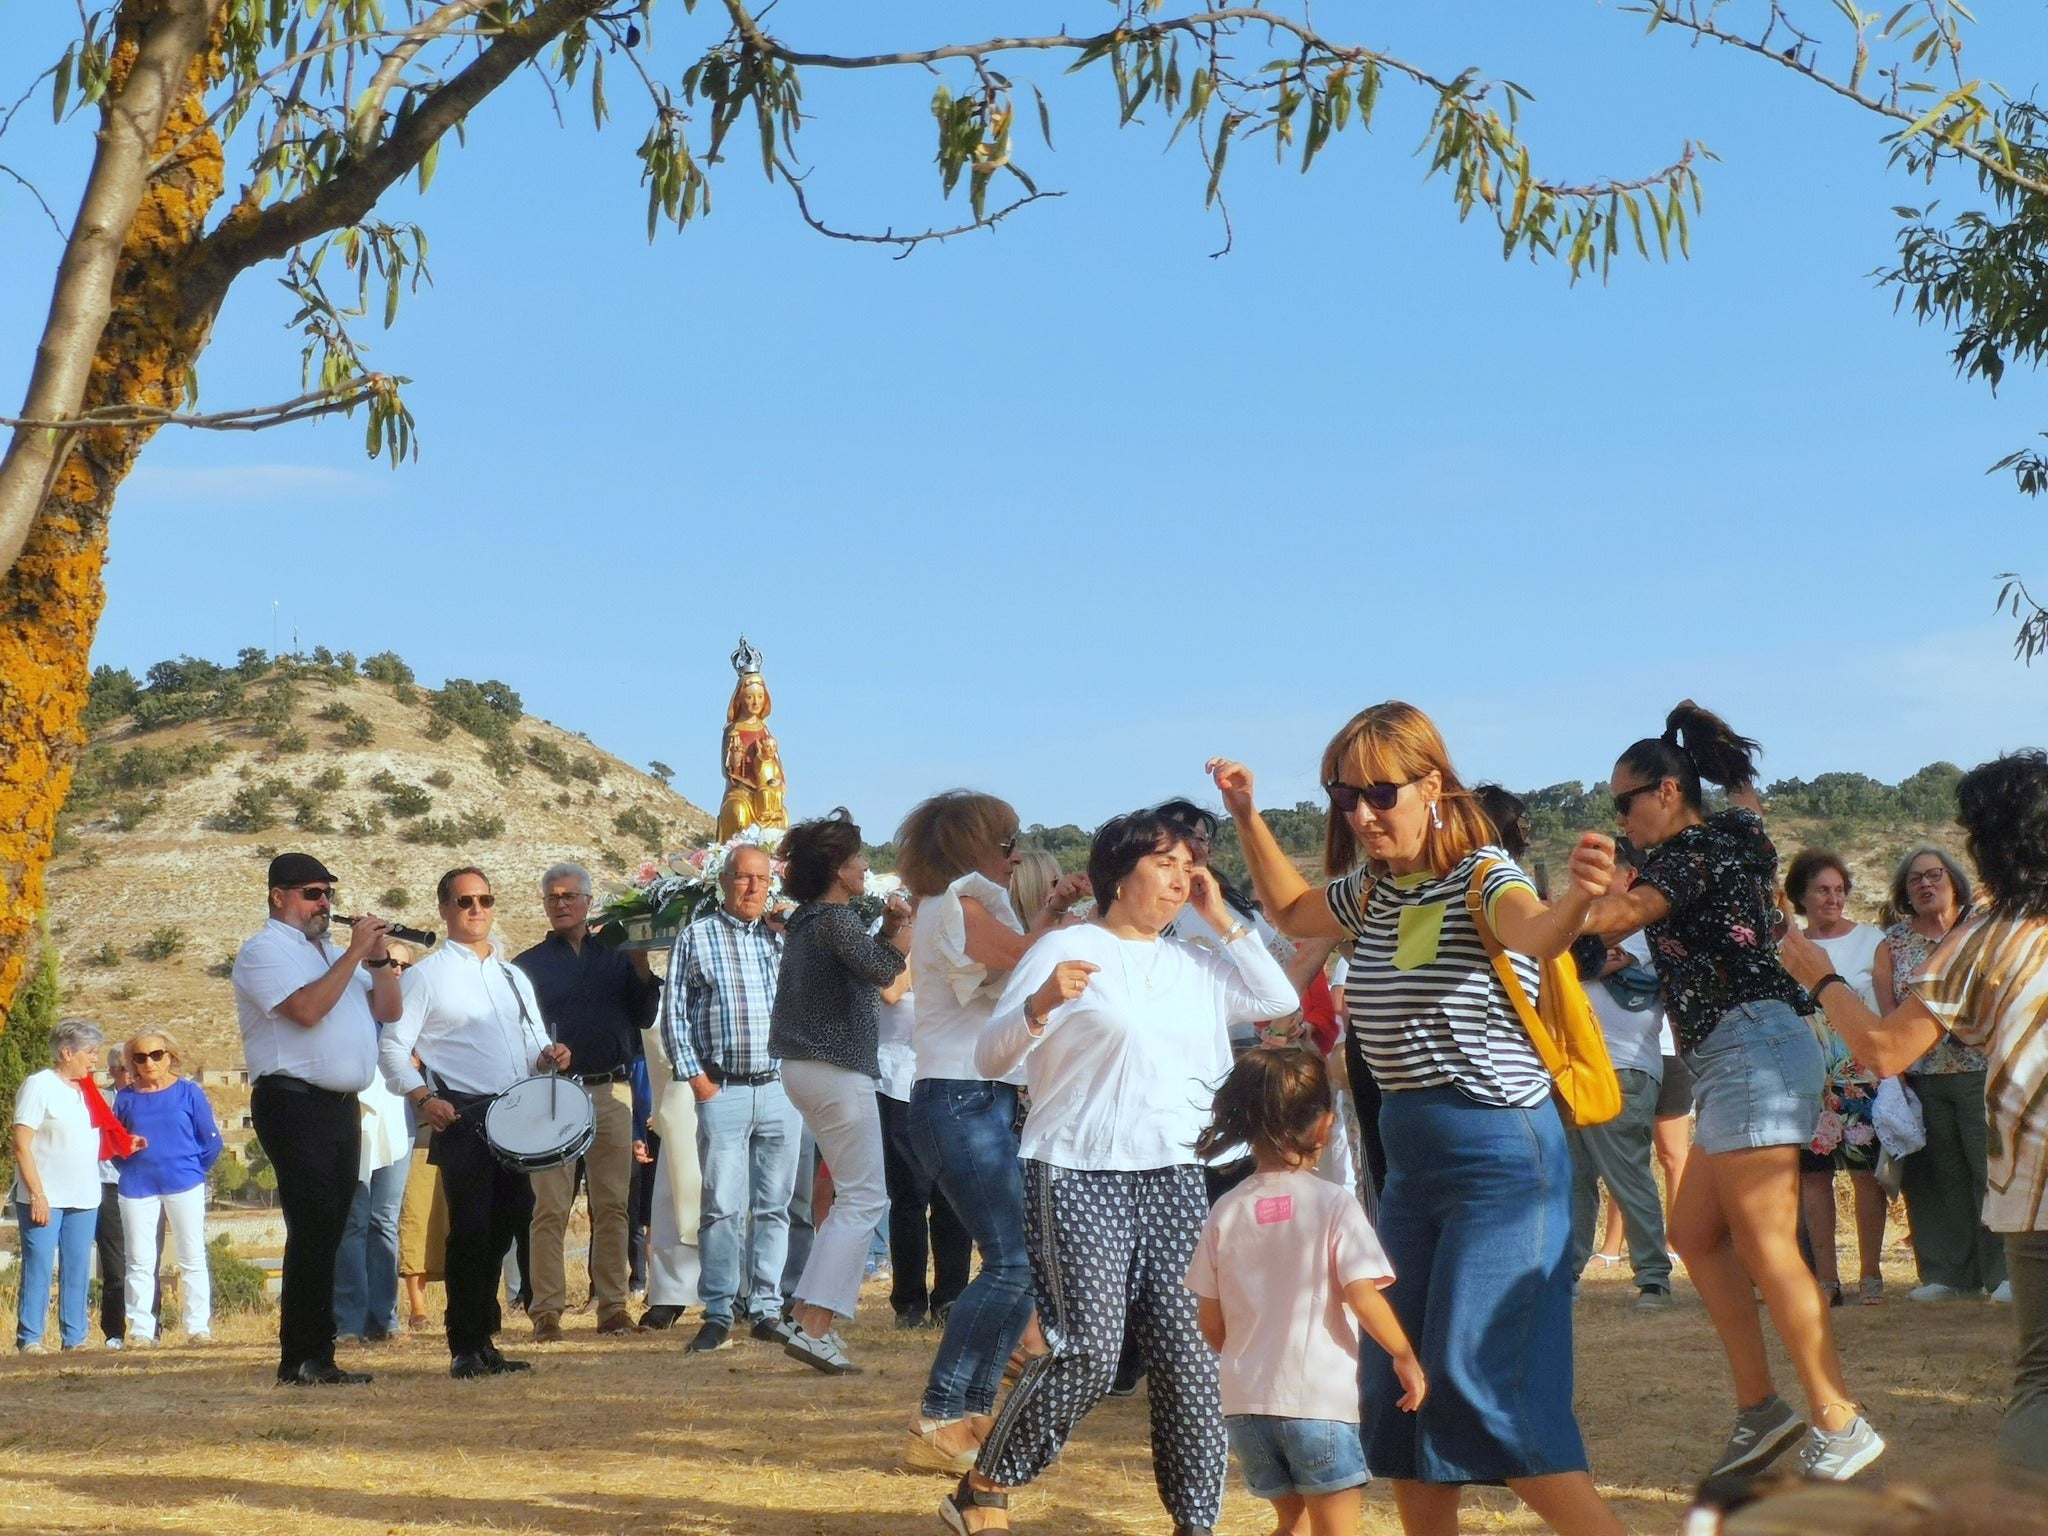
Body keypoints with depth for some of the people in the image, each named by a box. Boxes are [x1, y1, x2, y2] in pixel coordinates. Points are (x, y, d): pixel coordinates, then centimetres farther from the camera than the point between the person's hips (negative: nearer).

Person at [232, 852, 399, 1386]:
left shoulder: (333, 952, 23)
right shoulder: (264, 951, -3)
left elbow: (389, 1010, 17)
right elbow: (306, 1008, -20)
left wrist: (378, 959, 2)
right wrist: (355, 953, -15)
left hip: (342, 1106, 8)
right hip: (296, 1104, -8)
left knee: (326, 1233, 8)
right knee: (312, 1231, -12)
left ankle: (315, 1355, 12)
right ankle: (303, 1359, -10)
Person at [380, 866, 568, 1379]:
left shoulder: (514, 976, 21)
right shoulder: (426, 974, 3)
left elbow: (533, 1044, 25)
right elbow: (392, 1048, -3)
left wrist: (548, 1056, 2)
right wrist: (422, 1097, -17)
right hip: (462, 1118, -6)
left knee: (504, 1225, 6)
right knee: (470, 1230, -9)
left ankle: (483, 1340, 16)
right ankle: (466, 1349, -2)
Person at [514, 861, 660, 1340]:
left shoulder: (616, 956, 13)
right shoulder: (528, 965, 9)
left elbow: (644, 1017, 8)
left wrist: (642, 969, -5)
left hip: (611, 1090, 2)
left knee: (613, 1205, 2)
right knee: (550, 1207, -5)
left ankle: (614, 1305, 6)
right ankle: (547, 1310, -3)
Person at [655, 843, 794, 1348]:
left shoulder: (783, 939, 13)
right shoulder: (695, 938, 4)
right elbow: (674, 1012, 2)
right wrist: (694, 1075, -4)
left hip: (780, 1089, 3)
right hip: (722, 1092, -3)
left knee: (774, 1206, 5)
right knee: (722, 1205, -4)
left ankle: (765, 1308, 11)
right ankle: (718, 1312, 3)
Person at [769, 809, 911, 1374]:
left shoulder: (807, 921, 14)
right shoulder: (836, 919, -15)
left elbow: (859, 964, 23)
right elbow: (881, 971, -28)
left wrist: (889, 927, 11)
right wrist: (908, 927, -15)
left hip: (806, 1069, 10)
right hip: (838, 1072, -10)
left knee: (854, 1195, 20)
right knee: (863, 1199, -7)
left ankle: (812, 1306, 19)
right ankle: (813, 1326, -14)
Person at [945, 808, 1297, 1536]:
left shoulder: (1195, 965, 16)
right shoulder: (1066, 949, -2)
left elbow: (1279, 999, 14)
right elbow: (990, 1056, -5)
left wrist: (1222, 919, 10)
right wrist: (1041, 1004, -26)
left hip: (1174, 1177, 6)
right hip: (1079, 1176, -6)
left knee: (1190, 1355, -1)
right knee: (1089, 1352, -15)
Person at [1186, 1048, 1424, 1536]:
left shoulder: (1226, 1212, 3)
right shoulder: (1334, 1205, -8)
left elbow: (1210, 1319, 7)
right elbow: (1363, 1297, -14)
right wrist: (1406, 1357, 1)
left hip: (1245, 1402, 4)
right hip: (1321, 1399, -4)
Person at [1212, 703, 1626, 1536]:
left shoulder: (1482, 876, -14)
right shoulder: (1371, 893, 8)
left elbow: (1532, 932, -37)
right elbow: (1290, 910, 30)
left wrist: (1574, 900, -59)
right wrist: (1248, 818, 18)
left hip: (1501, 1153, -8)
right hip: (1410, 1153, 8)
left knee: (1484, 1381, -16)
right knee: (1395, 1386, 10)